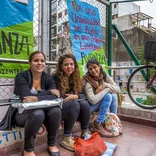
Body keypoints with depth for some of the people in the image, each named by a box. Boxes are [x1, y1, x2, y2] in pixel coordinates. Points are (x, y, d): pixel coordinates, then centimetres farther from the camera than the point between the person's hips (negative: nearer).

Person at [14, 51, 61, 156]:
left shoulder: (48, 78, -2)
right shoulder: (21, 77, -13)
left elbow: (55, 97, -17)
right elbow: (26, 97, -29)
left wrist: (37, 98, -34)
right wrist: (49, 92, -25)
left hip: (42, 111, 4)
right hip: (22, 113, -3)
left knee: (56, 110, -26)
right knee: (38, 113, -35)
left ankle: (52, 144, -2)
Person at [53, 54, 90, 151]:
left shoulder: (76, 78, 6)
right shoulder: (56, 78, -12)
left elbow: (83, 95, -1)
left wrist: (75, 96, -22)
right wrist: (72, 98, -13)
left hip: (72, 109, 5)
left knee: (84, 103, -22)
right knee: (74, 103, -32)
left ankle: (85, 133, -7)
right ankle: (66, 138, -24)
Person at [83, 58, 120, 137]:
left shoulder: (105, 75, -8)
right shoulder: (87, 80, -24)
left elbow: (118, 89, -12)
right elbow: (93, 100, -34)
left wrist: (104, 85, -26)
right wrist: (107, 89, -27)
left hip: (99, 104, 6)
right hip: (87, 107, -6)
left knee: (113, 95, -16)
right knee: (107, 96, -25)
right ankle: (98, 125, -18)